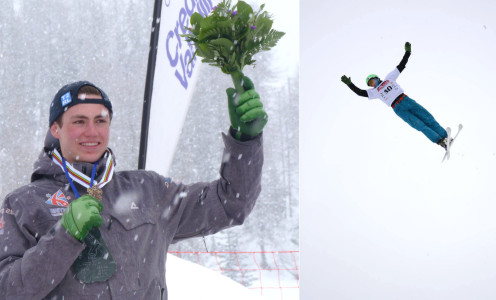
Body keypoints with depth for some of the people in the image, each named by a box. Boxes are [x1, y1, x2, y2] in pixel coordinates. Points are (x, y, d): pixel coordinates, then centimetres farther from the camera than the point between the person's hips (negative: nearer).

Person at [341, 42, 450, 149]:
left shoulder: (389, 78, 17)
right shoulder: (375, 92, 14)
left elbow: (401, 66, 16)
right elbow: (360, 92, 2)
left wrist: (407, 52, 9)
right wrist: (349, 84, -9)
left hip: (406, 100, 2)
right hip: (398, 109, -2)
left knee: (427, 118, -5)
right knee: (419, 125, -15)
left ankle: (445, 137, -4)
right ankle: (439, 141, -19)